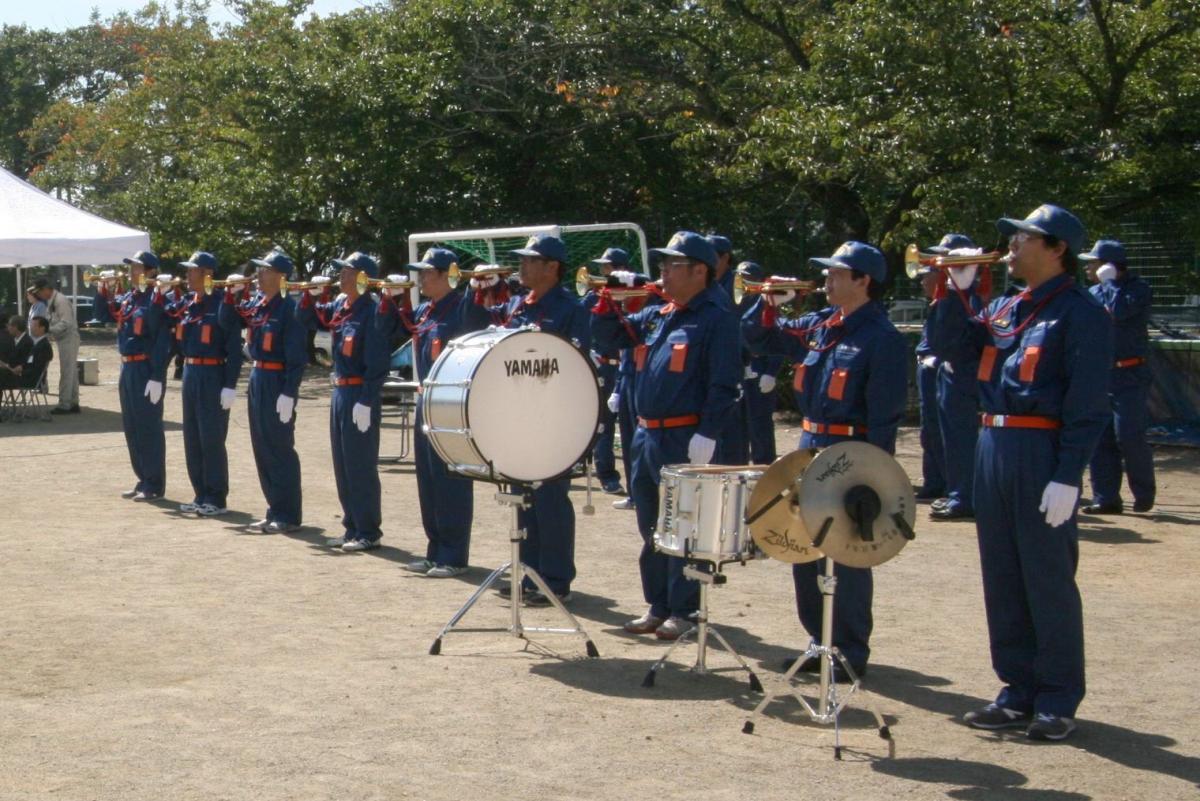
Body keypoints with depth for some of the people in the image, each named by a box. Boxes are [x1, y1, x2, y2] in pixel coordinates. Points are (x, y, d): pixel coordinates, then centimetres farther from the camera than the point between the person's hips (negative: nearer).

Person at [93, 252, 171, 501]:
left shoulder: (156, 299, -13)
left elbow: (162, 341, -17)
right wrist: (103, 290, 3)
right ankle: (143, 479, 22)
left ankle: (154, 484, 4)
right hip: (127, 368, 9)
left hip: (146, 369, -9)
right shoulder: (127, 298, 12)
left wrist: (157, 377, -21)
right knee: (131, 427, 13)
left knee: (149, 427, -2)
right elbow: (103, 315, 20)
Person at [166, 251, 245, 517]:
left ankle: (217, 499, 5)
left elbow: (234, 347, -15)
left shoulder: (223, 303, -12)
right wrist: (160, 292, 5)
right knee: (192, 438, 11)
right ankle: (201, 495, 20)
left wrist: (230, 385, -19)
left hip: (213, 376, -8)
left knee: (211, 438, -3)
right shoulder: (187, 302, 9)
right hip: (190, 373, 8)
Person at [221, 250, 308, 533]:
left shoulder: (289, 308, -15)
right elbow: (228, 322, 19)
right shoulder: (256, 302, 8)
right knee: (262, 449, 12)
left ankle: (289, 516, 5)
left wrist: (289, 394, -22)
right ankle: (275, 510, 21)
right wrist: (232, 293, 4)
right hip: (257, 379, 8)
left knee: (280, 450, -2)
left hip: (277, 382, -8)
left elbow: (297, 357, -17)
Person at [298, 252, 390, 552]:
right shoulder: (339, 305, 8)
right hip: (340, 391, 9)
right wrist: (312, 293, 4)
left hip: (360, 395, -9)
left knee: (361, 466, -2)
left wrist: (366, 402, -22)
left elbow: (378, 363, -19)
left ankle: (369, 533, 5)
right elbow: (306, 319, 23)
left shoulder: (371, 311, -16)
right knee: (343, 465, 13)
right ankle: (352, 528, 21)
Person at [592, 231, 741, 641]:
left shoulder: (716, 319, -9)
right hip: (647, 435, 8)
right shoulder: (656, 315, 14)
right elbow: (608, 337, 19)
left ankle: (683, 611, 9)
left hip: (684, 441, -8)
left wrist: (707, 435, -21)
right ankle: (657, 606, 23)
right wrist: (608, 302, 1)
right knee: (651, 526, 14)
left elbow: (724, 385, -15)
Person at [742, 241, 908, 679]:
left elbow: (885, 413, -17)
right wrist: (768, 305, 0)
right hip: (810, 448, 8)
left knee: (847, 559, 0)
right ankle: (821, 641, 26)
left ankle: (851, 653, 11)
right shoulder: (818, 326, 10)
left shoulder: (882, 338, -12)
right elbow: (758, 338, 20)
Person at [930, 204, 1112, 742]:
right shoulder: (1003, 309, 16)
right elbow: (952, 347, 12)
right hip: (993, 448, 8)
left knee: (1048, 578, -1)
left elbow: (1088, 404, -13)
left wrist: (1068, 476, -19)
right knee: (1003, 575, 11)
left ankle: (1058, 702, 9)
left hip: (1042, 453, -8)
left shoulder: (1080, 314, -8)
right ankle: (1019, 691, 21)